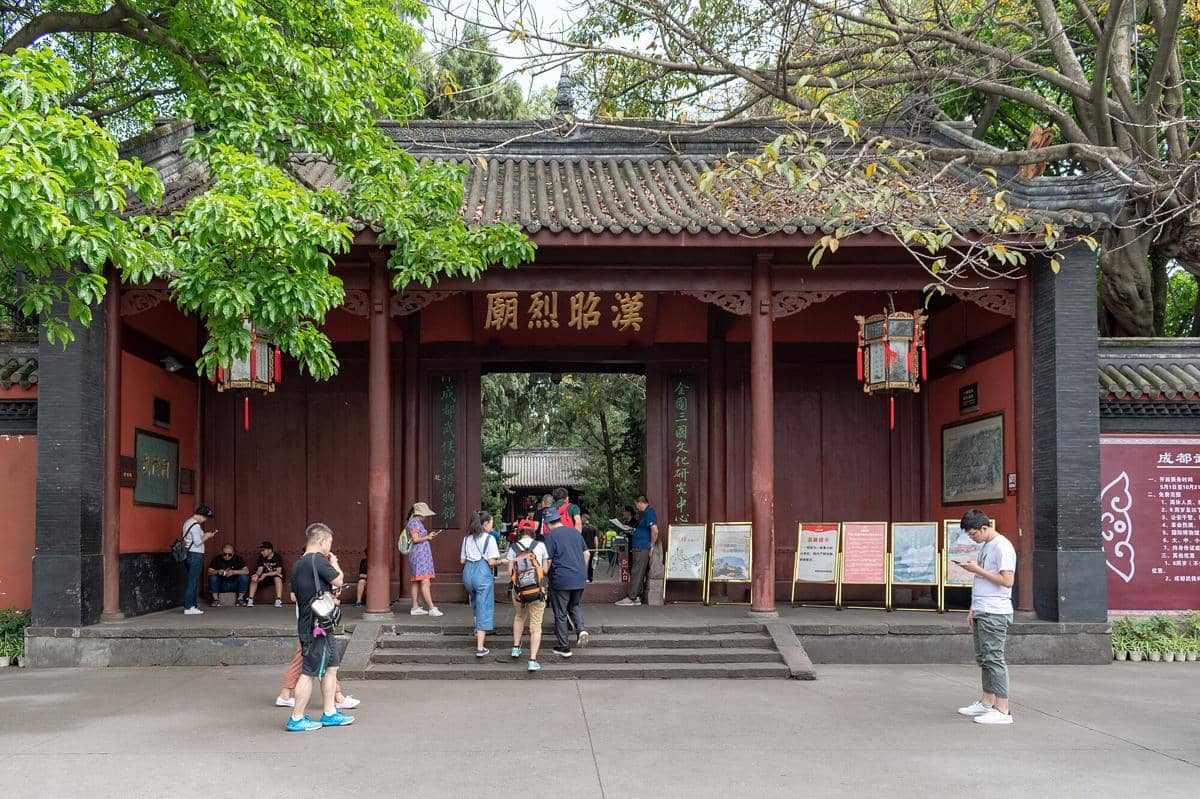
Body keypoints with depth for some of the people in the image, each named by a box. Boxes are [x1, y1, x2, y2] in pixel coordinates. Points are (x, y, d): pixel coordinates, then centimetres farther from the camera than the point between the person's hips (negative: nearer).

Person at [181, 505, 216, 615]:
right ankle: (189, 607, -5)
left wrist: (204, 535, 14)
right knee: (193, 581, -6)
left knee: (192, 581, 13)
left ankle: (192, 605, 17)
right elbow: (198, 542, -18)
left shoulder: (187, 523, 14)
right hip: (196, 555, -10)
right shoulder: (195, 525, -16)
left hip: (189, 554, 10)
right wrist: (207, 536, -4)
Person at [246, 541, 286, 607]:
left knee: (277, 577, -38)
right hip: (265, 576, 5)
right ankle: (250, 600, -19)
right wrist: (256, 575, -31)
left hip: (276, 575, -5)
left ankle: (279, 600, -43)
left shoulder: (278, 557, -19)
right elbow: (260, 569, -7)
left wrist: (265, 574, -32)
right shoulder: (261, 557, -2)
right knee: (253, 578, -19)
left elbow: (278, 571, -25)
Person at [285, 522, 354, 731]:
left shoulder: (298, 564, 13)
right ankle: (296, 719, 3)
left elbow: (295, 594, 19)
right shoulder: (318, 560, -15)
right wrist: (334, 563, 8)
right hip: (317, 625, -10)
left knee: (331, 666, 16)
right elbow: (338, 581, -9)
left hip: (305, 624, 10)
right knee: (310, 672, -3)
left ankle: (329, 713, 22)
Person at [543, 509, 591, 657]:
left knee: (561, 613, 5)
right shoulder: (575, 531, 10)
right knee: (575, 606, 23)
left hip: (561, 579, -5)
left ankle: (564, 647, 9)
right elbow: (587, 554, 15)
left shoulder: (550, 535, -7)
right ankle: (581, 629, -2)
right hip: (580, 578, 5)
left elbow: (547, 560, -11)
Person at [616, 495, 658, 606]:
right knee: (639, 572, 12)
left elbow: (655, 530, -25)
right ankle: (637, 597, 16)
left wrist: (652, 545, -17)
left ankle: (631, 598, -6)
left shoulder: (649, 513, -15)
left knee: (636, 572, -7)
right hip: (638, 547, 10)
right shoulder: (645, 513, 17)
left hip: (642, 548, -10)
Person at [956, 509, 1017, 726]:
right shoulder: (984, 546, 18)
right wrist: (973, 610, 19)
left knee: (994, 658, -9)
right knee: (983, 658, 13)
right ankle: (987, 703, 22)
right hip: (981, 612, 9)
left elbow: (1006, 580, -20)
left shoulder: (1002, 547, -12)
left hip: (995, 613, -9)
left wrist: (977, 569, -14)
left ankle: (1002, 711, -6)